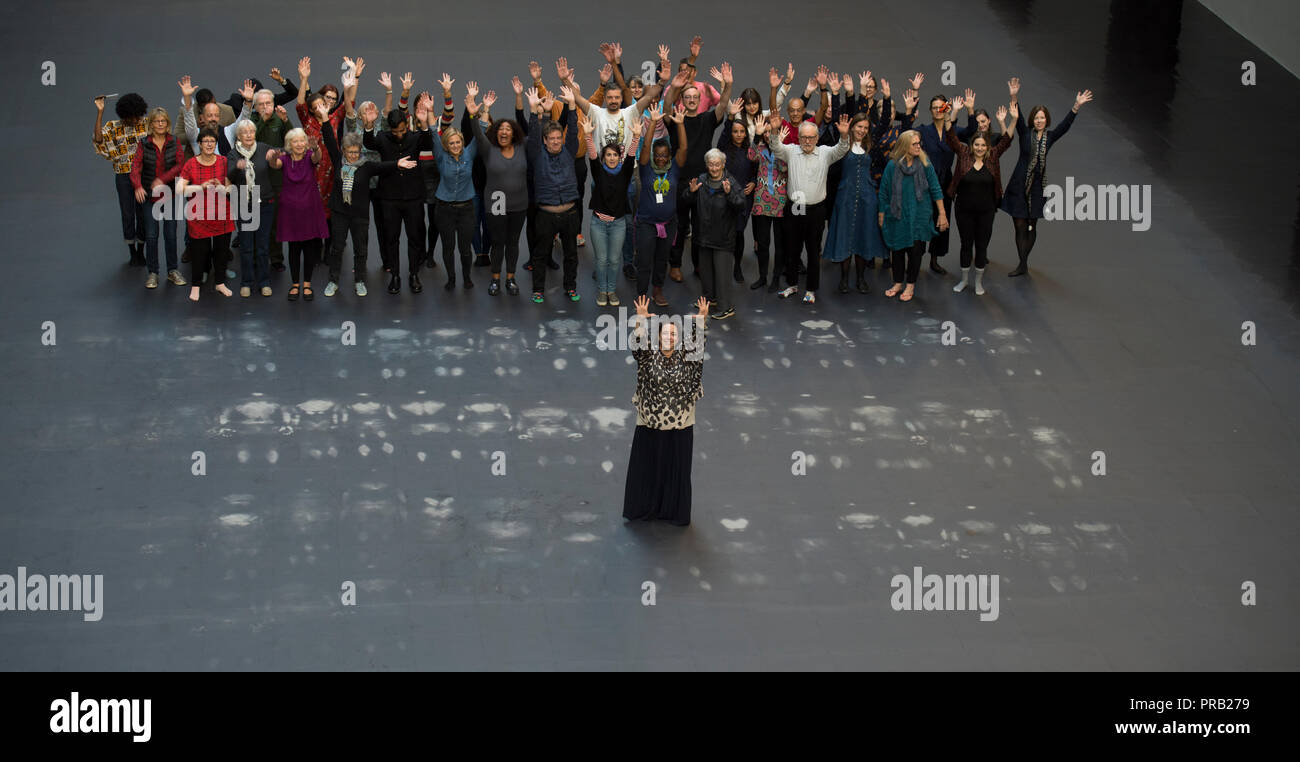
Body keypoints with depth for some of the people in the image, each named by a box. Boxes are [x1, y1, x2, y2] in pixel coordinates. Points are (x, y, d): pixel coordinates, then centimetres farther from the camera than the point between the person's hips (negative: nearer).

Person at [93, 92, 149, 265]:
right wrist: (100, 112, -19)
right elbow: (98, 138, -19)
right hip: (123, 176, -1)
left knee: (143, 214, 5)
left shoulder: (147, 124, 0)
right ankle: (132, 252, 18)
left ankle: (141, 251, 20)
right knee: (127, 215, 5)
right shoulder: (114, 126, -3)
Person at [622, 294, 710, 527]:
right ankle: (644, 508, 22)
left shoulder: (685, 358, -2)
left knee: (677, 469, 8)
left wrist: (700, 321, -32)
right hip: (650, 423, 0)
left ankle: (674, 511, 20)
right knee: (647, 466, 9)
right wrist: (641, 319, -35)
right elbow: (638, 345, -20)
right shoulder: (649, 357, -4)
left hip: (680, 425, 0)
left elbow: (698, 345, -17)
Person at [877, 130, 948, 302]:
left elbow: (935, 189, 1)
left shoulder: (924, 164, -4)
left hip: (919, 216, 0)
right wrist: (881, 216, 6)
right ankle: (898, 283, 24)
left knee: (915, 250, 2)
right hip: (897, 216, 0)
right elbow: (883, 193, 3)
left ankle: (911, 285, 15)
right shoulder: (892, 165, -6)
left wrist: (942, 213, -1)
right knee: (897, 249, 9)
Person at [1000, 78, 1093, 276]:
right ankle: (1022, 265, 1)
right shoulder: (1025, 133, 0)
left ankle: (1024, 261, 19)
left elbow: (1065, 125, -5)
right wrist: (1014, 97, -31)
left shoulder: (1050, 137, 5)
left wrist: (1077, 106, -18)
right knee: (1020, 226, -2)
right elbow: (1018, 119, -15)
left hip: (1037, 187, 2)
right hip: (1019, 186, -2)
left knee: (1032, 227, 7)